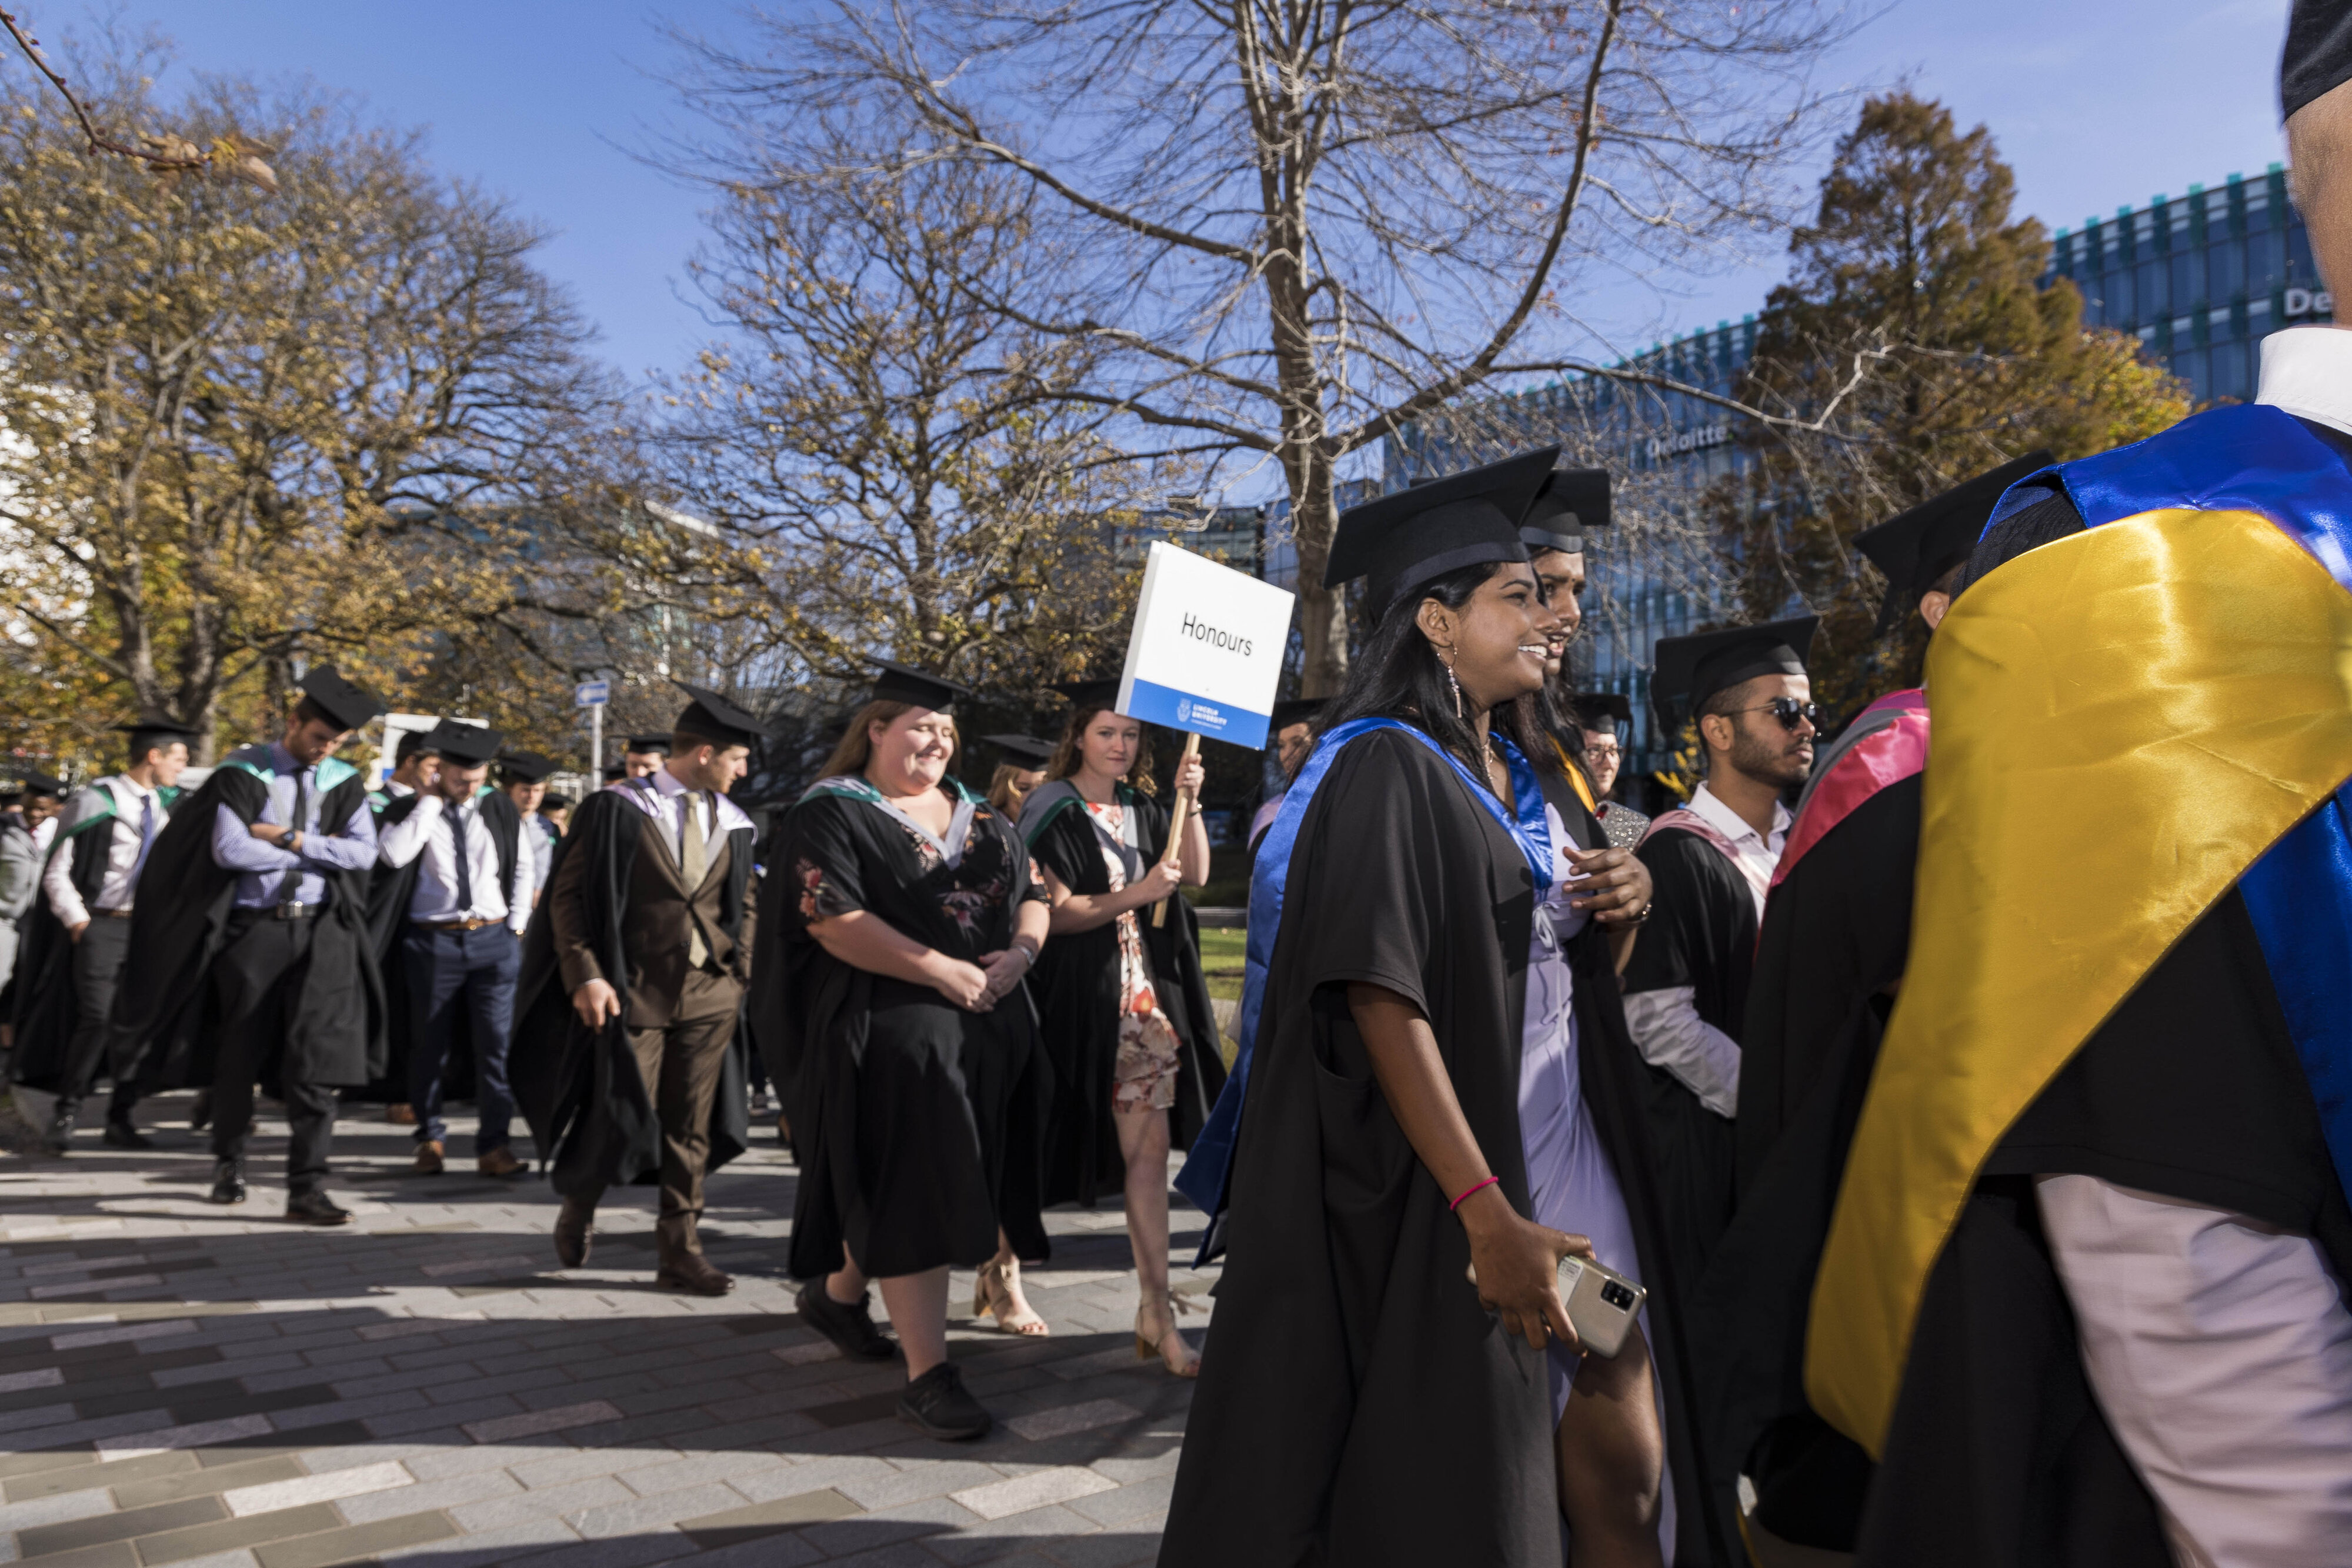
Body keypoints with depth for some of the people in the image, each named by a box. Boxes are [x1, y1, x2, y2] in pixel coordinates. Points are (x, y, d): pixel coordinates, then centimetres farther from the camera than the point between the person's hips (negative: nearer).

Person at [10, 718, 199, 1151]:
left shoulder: (166, 807, 12)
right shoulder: (95, 803, -7)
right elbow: (56, 873, -5)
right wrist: (78, 923, -11)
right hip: (100, 926, -5)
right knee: (98, 1018, -13)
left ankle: (120, 1119, 12)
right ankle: (65, 1111, 5)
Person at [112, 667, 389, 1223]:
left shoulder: (344, 781, 7)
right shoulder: (243, 773, -2)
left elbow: (364, 853, -3)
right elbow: (230, 849, -14)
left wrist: (291, 839, -11)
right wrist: (320, 851, -8)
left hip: (321, 932, 1)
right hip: (253, 930, -1)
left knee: (317, 1061, -7)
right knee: (240, 1057, 12)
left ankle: (307, 1188, -4)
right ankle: (228, 1165, 34)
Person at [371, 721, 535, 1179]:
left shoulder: (502, 810, 8)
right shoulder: (410, 810, 2)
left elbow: (524, 869, 15)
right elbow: (393, 853, -19)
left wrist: (516, 925, 7)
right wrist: (430, 802, -12)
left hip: (493, 939, 1)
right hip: (433, 942, -1)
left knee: (496, 1044, -3)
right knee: (432, 1046, 8)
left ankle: (494, 1145, 2)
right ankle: (430, 1138, 23)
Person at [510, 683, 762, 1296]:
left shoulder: (733, 824, 8)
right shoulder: (617, 810, -5)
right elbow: (568, 895, -5)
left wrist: (740, 970, 5)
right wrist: (586, 975, -13)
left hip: (709, 995, 4)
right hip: (633, 993, -4)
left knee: (692, 1127, 7)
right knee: (622, 1117, -1)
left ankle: (679, 1249, 19)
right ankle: (578, 1205, 30)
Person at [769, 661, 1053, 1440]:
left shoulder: (978, 816, 15)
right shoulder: (830, 814, -4)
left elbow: (1033, 893, 14)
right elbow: (833, 920, -15)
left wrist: (1019, 953, -8)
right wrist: (942, 970, -18)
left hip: (993, 1021, 7)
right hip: (889, 1028, -7)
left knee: (944, 1178, 14)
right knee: (909, 1187, -7)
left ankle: (839, 1291, 37)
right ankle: (928, 1372, -1)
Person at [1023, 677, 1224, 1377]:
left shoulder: (1140, 811, 13)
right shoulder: (1054, 813, -5)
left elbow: (1198, 873, 4)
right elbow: (1055, 911, -13)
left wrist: (1189, 802, -6)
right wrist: (1136, 894, -23)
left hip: (1146, 997, 5)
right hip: (1081, 998, -5)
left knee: (1149, 1146, -1)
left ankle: (1156, 1312, 2)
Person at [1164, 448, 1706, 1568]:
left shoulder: (1522, 773, 11)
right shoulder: (1386, 769, -14)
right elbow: (1385, 1003, -22)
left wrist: (1620, 907, -2)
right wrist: (1486, 1214, -24)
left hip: (1572, 1163, 8)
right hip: (1445, 1190, -7)